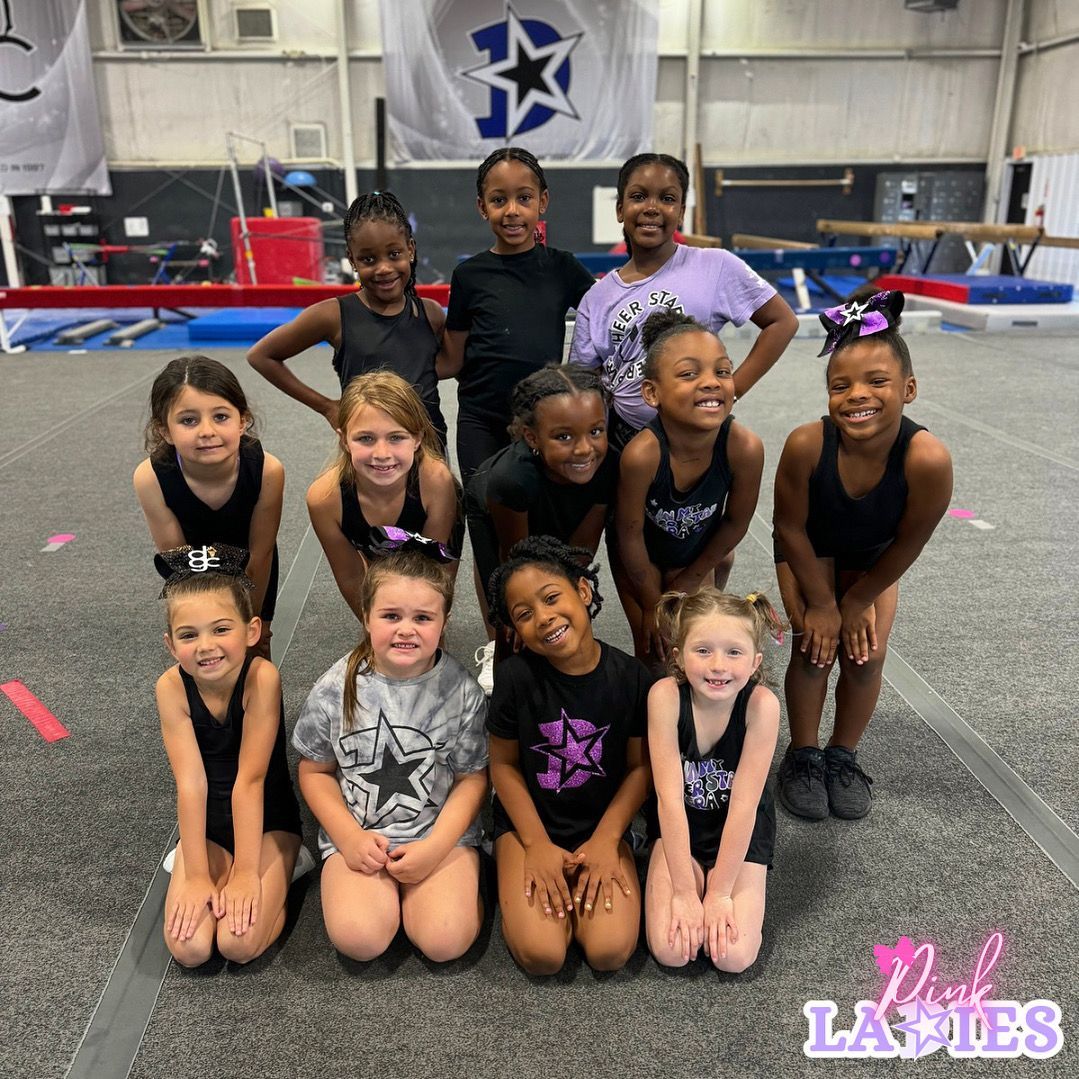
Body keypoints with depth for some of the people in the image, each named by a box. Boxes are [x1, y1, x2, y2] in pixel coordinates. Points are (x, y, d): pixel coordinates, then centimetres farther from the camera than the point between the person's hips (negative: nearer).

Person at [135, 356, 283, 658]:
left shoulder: (267, 471, -36)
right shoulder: (151, 478, -35)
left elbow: (259, 555, -21)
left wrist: (253, 619, -10)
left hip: (250, 567, 0)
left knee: (256, 646, 9)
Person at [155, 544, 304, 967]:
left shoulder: (262, 677, -26)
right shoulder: (172, 687, -18)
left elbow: (250, 779, -24)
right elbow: (191, 784, -20)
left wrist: (245, 873, -21)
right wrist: (198, 876, -19)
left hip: (268, 822, -2)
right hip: (206, 826, 3)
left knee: (240, 943, -19)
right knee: (188, 948, -13)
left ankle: (283, 869, 8)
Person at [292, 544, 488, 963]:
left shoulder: (462, 691, -10)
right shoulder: (337, 687, -7)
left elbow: (472, 778, -2)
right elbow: (315, 771, 4)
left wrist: (434, 847, -14)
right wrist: (348, 837, -9)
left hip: (441, 833, -1)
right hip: (357, 833, 1)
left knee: (446, 941, -19)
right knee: (358, 940, -21)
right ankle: (385, 890, 10)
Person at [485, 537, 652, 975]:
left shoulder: (630, 675, -13)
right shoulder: (515, 676, -16)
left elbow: (639, 766, -3)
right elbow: (504, 764, -6)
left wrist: (605, 840, -11)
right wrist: (538, 845, -11)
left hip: (603, 825, 1)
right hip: (529, 823, -1)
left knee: (610, 952, -15)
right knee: (541, 954, -17)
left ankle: (583, 885, 13)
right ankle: (534, 881, 13)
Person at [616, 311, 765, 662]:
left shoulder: (745, 448, -33)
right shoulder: (642, 454, -39)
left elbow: (736, 522, -13)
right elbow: (630, 536, -23)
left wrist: (693, 576, -1)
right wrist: (652, 605, -9)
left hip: (697, 552, 2)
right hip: (642, 557, -2)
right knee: (653, 649, 7)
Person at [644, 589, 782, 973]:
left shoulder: (761, 704, -27)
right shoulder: (666, 695, -26)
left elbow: (744, 803, -22)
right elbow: (670, 797, -24)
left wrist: (719, 891, -19)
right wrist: (685, 890, -22)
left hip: (740, 831, 0)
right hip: (679, 827, 0)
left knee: (734, 957, -11)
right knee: (670, 951, -12)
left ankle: (710, 879, 15)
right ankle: (695, 880, 15)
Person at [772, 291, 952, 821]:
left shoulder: (927, 458, -38)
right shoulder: (807, 444, -38)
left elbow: (907, 544, -20)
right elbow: (791, 528, -21)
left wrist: (858, 601, -9)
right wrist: (821, 603, -14)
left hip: (873, 557, 1)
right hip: (809, 550, -1)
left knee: (865, 656, -2)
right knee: (816, 648, -6)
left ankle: (843, 755, 24)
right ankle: (803, 755, 17)